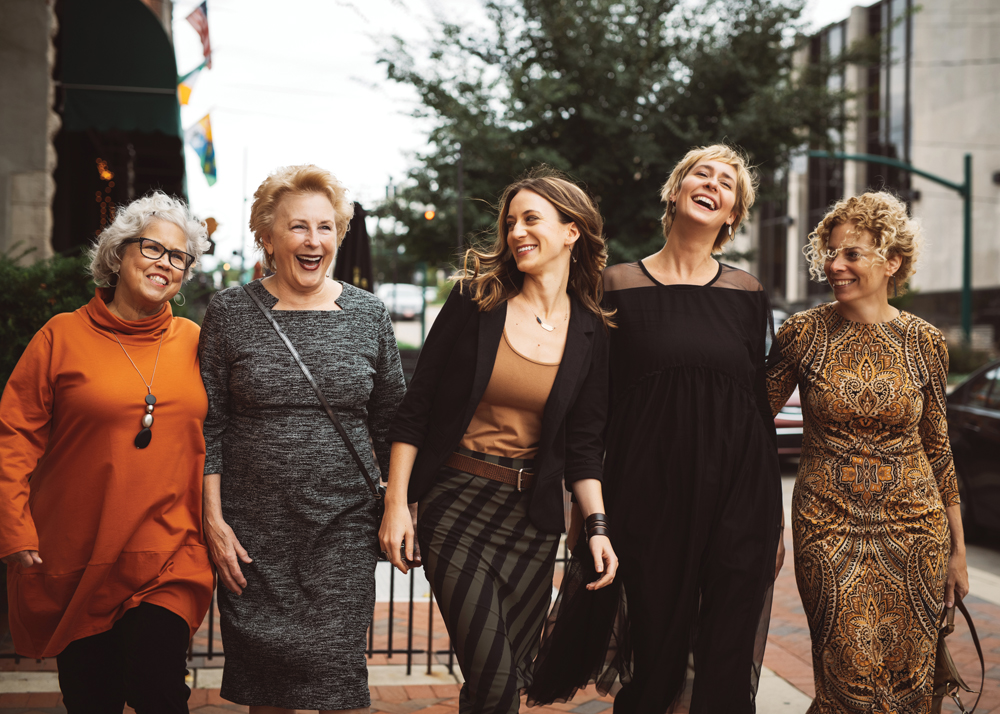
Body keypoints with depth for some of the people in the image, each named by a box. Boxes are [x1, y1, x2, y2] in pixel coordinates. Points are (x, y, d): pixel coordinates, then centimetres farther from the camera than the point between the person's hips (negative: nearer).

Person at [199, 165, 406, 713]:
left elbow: (390, 425, 11)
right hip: (253, 530, 0)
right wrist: (213, 519, -4)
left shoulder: (368, 314, 4)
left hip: (343, 527, 0)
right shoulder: (230, 312, 1)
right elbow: (208, 427, 2)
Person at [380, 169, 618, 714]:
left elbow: (583, 444, 8)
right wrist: (396, 501, -6)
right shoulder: (477, 300, -3)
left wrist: (598, 525, -4)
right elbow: (415, 407, -2)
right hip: (455, 503, -2)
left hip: (533, 514, 3)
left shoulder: (592, 332, 3)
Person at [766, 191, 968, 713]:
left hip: (914, 531, 2)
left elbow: (937, 450, 8)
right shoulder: (803, 333, -3)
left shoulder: (926, 343, 1)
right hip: (827, 528, -2)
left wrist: (957, 550, 10)